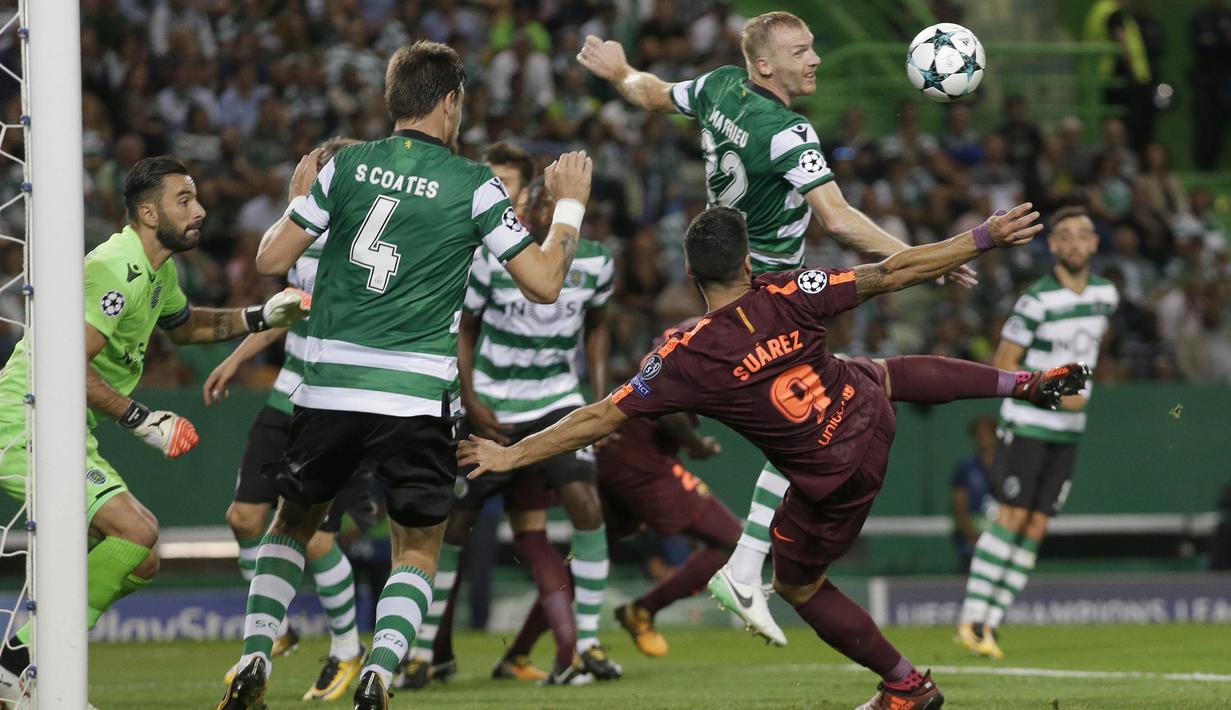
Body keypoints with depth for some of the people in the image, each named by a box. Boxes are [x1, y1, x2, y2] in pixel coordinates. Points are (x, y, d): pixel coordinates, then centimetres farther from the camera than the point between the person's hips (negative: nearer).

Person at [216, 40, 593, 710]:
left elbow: (271, 258, 4)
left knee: (291, 523, 21)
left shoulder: (346, 166, 2)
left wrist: (295, 200, 23)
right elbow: (544, 281, 0)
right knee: (417, 550, 11)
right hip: (415, 397, -2)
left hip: (327, 389, 2)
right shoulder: (472, 184, -3)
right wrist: (570, 205, 15)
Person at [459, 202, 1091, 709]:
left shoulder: (685, 358, -23)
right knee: (886, 373, 39)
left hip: (835, 480, -4)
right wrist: (984, 239, -5)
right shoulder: (788, 296, -17)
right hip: (868, 408, 4)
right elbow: (893, 272, -13)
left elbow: (601, 417, -17)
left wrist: (513, 455, -8)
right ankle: (1024, 383, 46)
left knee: (797, 586, 20)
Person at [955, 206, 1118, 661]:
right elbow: (1003, 365, -12)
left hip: (1068, 430, 6)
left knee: (1037, 528, 1)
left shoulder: (1106, 294, 6)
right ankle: (972, 617, -7)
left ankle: (993, 622, 5)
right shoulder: (1037, 300, -14)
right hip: (1027, 423, -6)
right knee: (1012, 518, -12)